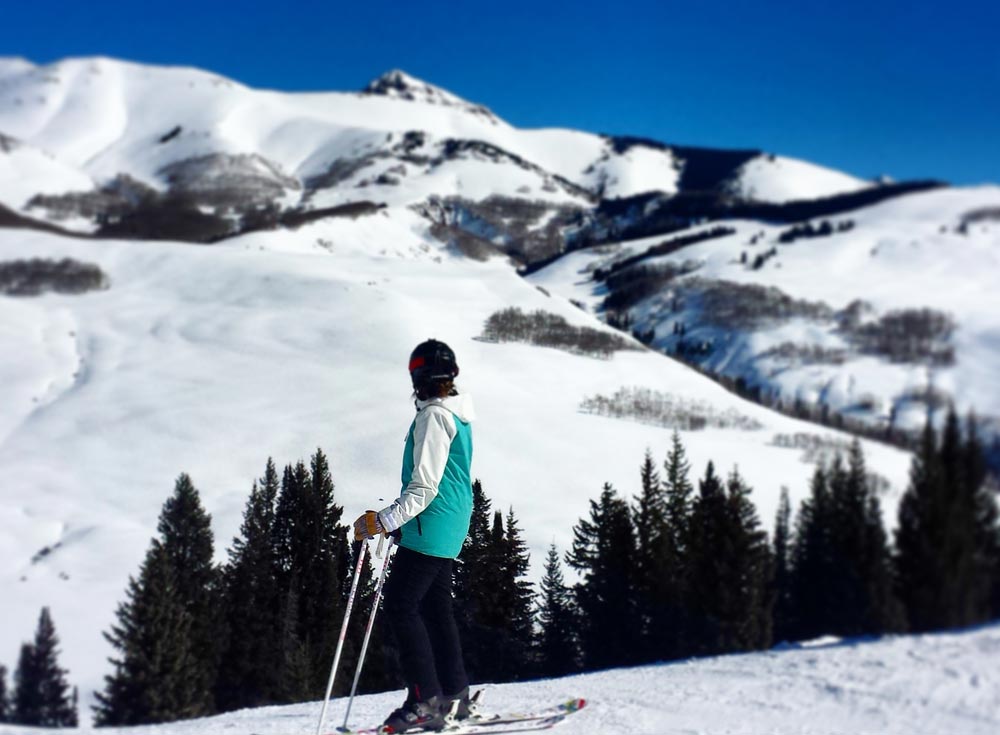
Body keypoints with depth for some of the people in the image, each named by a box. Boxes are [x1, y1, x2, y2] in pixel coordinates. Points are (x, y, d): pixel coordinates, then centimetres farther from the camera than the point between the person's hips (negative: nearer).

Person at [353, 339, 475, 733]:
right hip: (449, 529, 10)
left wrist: (383, 521, -24)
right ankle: (454, 697, 20)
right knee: (436, 608, 15)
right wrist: (397, 516, 24)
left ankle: (425, 702, -8)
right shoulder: (458, 414, 13)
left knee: (401, 606, -7)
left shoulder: (434, 415, -17)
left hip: (429, 529, -10)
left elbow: (425, 487, -22)